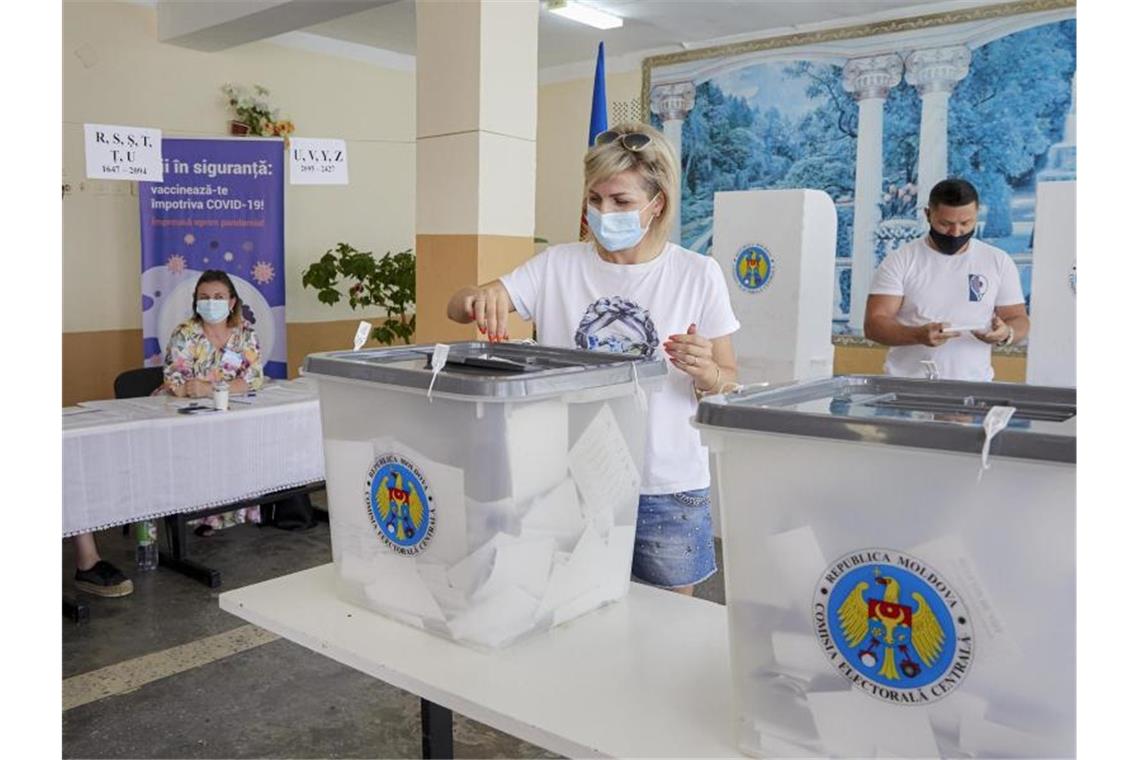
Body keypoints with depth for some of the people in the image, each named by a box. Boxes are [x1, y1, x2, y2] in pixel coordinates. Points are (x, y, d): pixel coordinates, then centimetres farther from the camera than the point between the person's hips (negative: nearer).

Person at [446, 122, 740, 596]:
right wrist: (480, 298, -25)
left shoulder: (698, 275, -4)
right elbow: (456, 308, -2)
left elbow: (728, 382, 2)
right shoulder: (557, 265, 0)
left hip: (668, 489, -1)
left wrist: (704, 373, -21)